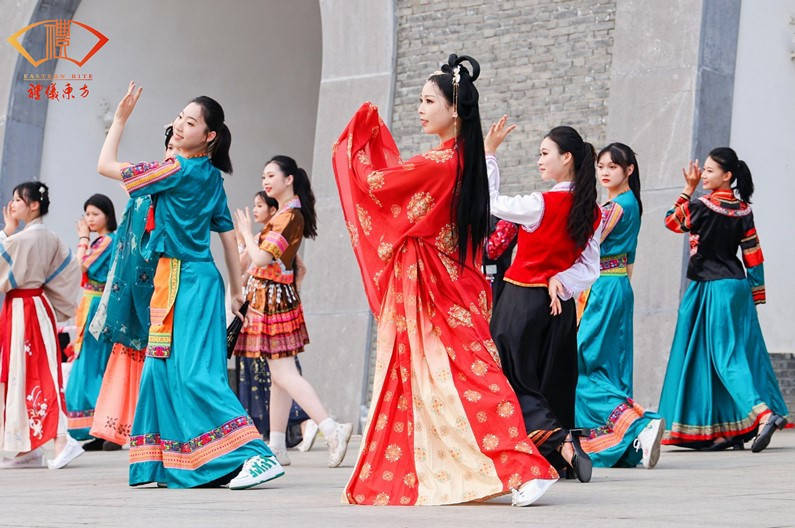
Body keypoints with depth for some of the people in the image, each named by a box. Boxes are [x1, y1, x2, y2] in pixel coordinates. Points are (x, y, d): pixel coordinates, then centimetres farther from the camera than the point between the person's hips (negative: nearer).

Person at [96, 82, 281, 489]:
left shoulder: (179, 171, -15)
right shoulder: (210, 175, 10)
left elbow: (106, 166, -9)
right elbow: (226, 229, 14)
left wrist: (121, 118, 0)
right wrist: (236, 287, 20)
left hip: (187, 281, -9)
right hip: (185, 278, 9)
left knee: (196, 372, -14)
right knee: (163, 367, 12)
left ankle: (259, 456, -21)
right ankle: (163, 464, 15)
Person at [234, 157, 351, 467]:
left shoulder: (290, 216, -16)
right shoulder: (285, 214, 15)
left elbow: (261, 258, -21)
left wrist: (246, 232, -6)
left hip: (273, 299, -10)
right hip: (272, 298, 10)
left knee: (284, 374, -13)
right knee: (278, 375, 10)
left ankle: (332, 430, -21)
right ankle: (276, 447, 13)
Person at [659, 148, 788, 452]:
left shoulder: (703, 206, -14)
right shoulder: (743, 210, 5)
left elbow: (672, 221, 3)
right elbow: (753, 254, 8)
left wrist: (688, 189, 7)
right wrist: (756, 294, 14)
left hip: (713, 289, -7)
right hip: (737, 287, 7)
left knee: (727, 357, -9)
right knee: (741, 353, 8)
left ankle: (764, 413, -25)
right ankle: (729, 429, 10)